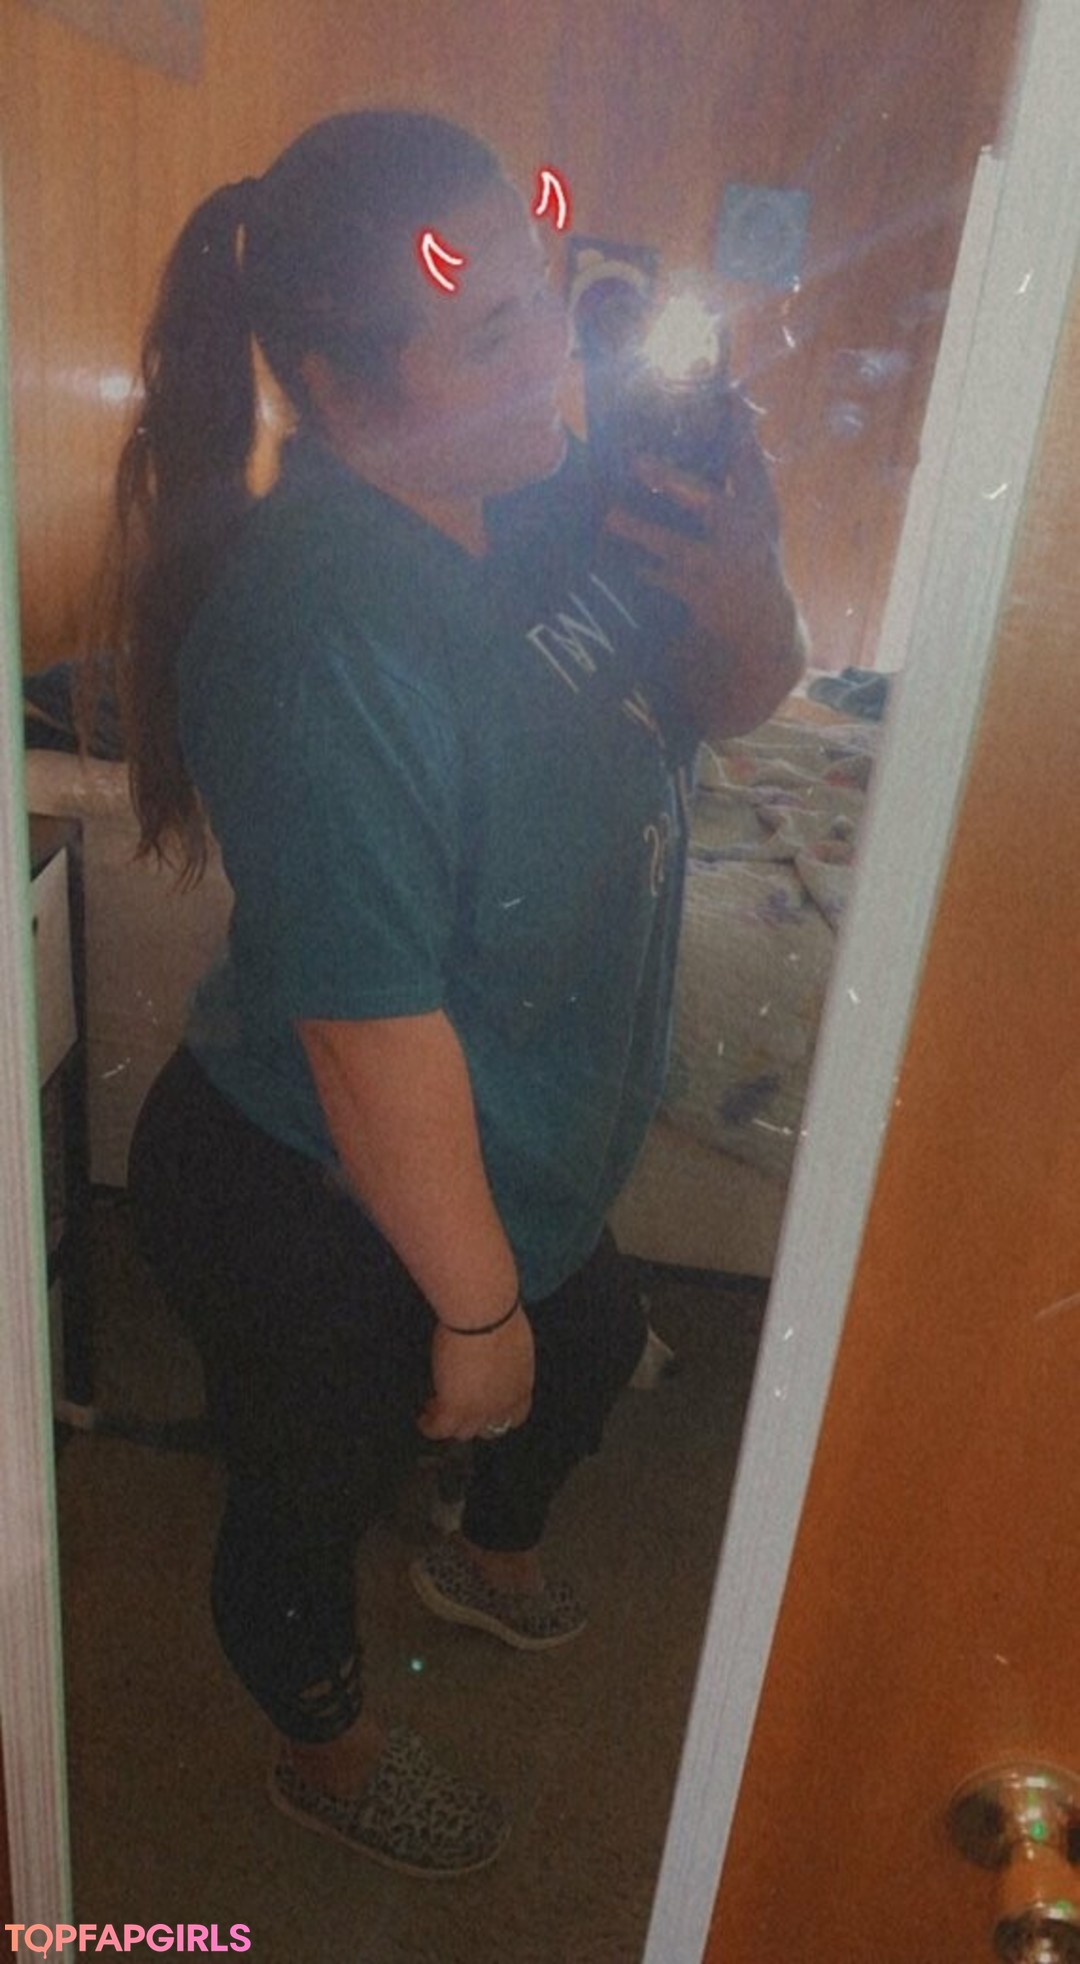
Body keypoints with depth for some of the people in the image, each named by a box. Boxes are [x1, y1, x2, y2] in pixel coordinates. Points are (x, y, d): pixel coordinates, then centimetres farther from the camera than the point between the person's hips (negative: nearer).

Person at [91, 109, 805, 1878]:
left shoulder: (541, 496, -7)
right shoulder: (323, 626, -33)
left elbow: (726, 704, 5)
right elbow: (374, 1035, -31)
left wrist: (747, 589, -18)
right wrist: (474, 1312, -19)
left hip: (522, 1153, 9)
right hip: (317, 1214, -8)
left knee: (594, 1348, 32)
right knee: (318, 1491, 21)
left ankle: (493, 1559, 67)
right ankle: (327, 1750, 56)